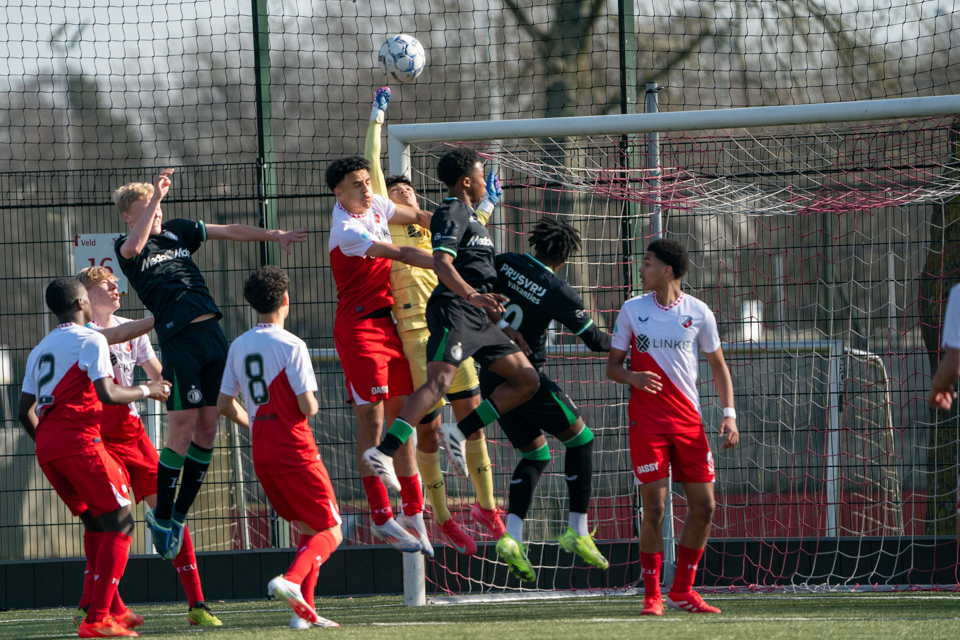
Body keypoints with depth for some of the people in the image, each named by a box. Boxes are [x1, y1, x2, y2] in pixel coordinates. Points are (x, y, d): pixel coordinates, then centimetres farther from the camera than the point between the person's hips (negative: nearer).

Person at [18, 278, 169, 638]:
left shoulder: (39, 350, 20)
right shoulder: (91, 341, -2)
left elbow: (24, 411, 19)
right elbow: (107, 394, -13)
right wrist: (146, 390, 2)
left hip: (46, 448, 8)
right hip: (80, 442, -8)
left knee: (94, 521, 23)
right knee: (120, 523, -3)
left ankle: (113, 608, 29)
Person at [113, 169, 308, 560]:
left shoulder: (177, 232, 19)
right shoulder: (126, 247, 3)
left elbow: (230, 231, 22)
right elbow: (133, 247, -22)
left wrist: (274, 235, 12)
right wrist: (156, 196, -25)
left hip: (212, 333, 6)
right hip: (178, 339, -6)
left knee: (207, 429, 4)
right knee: (183, 429, -10)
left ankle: (179, 514, 13)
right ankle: (161, 516, 1)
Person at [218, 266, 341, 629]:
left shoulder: (239, 346, 8)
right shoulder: (291, 345, -12)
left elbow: (224, 404, 12)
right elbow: (307, 406, -17)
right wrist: (311, 405, 7)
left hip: (261, 454, 7)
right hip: (295, 449, -7)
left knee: (309, 530, 18)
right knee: (330, 532, -1)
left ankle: (305, 611, 9)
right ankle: (292, 580, -27)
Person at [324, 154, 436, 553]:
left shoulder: (374, 206, 8)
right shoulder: (347, 229, -18)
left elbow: (417, 216, 22)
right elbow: (402, 255, -19)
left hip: (388, 322, 8)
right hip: (359, 327, -8)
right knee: (371, 419, -9)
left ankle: (414, 513, 11)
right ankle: (381, 517, -10)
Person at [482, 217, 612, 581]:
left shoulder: (505, 263, 0)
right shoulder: (558, 292, -12)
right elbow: (593, 339, -3)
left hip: (491, 378, 6)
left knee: (535, 455, 17)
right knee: (580, 438, 11)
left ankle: (512, 537, 0)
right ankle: (578, 531, 7)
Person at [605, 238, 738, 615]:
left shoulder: (698, 313, 4)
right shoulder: (632, 310, 4)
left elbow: (717, 365, 13)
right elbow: (612, 365, 8)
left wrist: (729, 413, 2)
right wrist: (631, 377, -16)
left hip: (688, 421, 2)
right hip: (646, 422, -2)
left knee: (704, 507, -1)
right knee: (654, 509, -9)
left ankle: (682, 592, 14)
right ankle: (652, 595, 1)